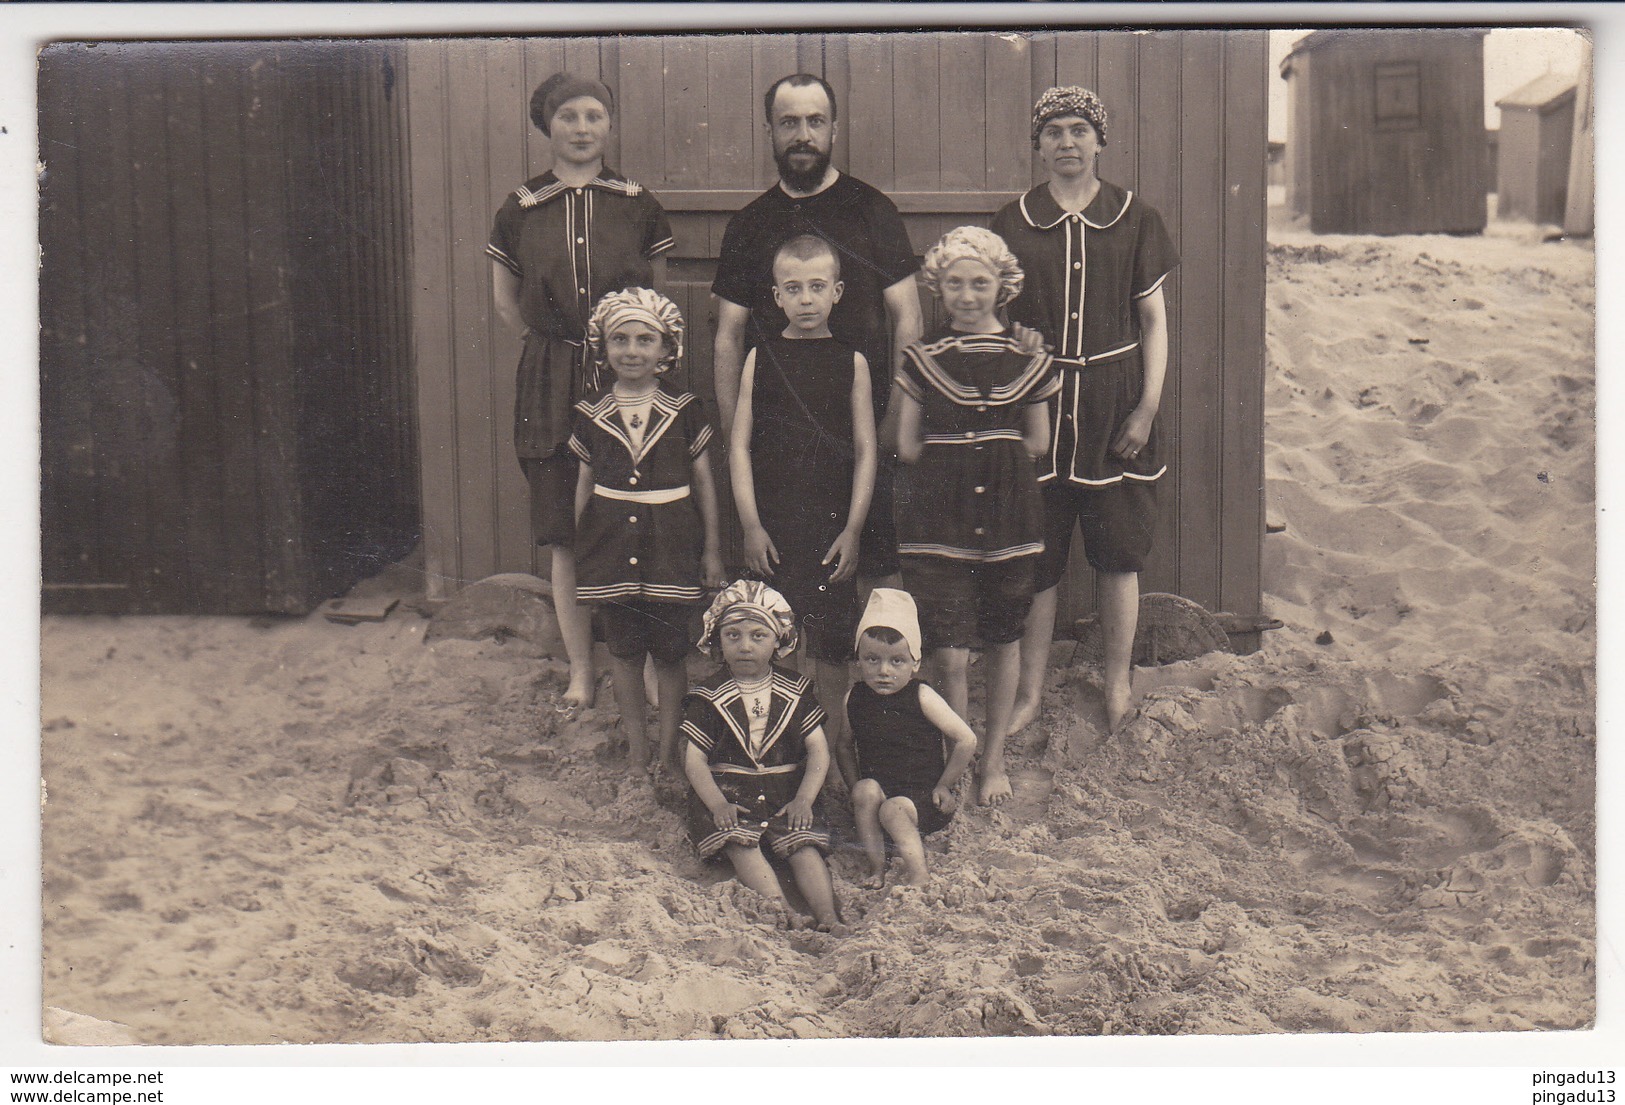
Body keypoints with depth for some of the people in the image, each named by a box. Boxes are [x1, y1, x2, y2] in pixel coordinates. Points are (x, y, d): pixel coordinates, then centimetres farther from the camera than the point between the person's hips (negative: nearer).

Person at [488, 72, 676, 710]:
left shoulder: (637, 206, 5)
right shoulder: (520, 210, 6)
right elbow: (506, 304, 15)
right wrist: (556, 341, 9)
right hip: (552, 385, 1)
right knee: (565, 537, 2)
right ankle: (581, 671, 14)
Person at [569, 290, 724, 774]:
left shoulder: (684, 410, -2)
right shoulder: (590, 414, 2)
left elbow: (704, 482, 4)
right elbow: (585, 485, 10)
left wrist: (711, 549, 4)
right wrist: (579, 549, 10)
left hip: (671, 548, -1)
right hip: (612, 547, 2)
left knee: (671, 653, 3)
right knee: (624, 653, 9)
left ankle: (668, 753, 17)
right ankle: (637, 753, 23)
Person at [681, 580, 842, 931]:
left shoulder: (796, 691, 6)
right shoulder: (709, 697, 2)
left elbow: (818, 751, 3)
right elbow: (694, 759, -3)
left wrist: (804, 799, -12)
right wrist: (717, 803, -19)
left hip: (788, 791, 2)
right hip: (730, 792, -2)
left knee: (804, 845, -24)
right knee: (740, 843, -29)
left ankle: (828, 919, -33)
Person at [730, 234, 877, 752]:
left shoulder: (851, 362, 3)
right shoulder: (760, 358, 4)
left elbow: (866, 452, 3)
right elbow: (740, 446, 3)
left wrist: (853, 530, -3)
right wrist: (750, 524, -4)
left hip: (832, 527, 0)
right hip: (771, 526, 0)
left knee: (831, 651, 3)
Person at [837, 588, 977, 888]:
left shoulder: (921, 697, -13)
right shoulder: (855, 698, -1)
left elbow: (966, 740, -10)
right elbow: (844, 746, 14)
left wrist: (944, 785, -5)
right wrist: (855, 787, 1)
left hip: (923, 798, -4)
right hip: (876, 792, 4)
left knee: (893, 810, -33)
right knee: (866, 791, -28)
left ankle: (917, 874, -18)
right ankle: (876, 869, -19)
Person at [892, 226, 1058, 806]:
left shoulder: (1026, 355, 3)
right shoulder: (923, 355, 1)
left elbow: (1038, 442, 10)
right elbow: (907, 445, 4)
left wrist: (966, 451, 8)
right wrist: (972, 454, 4)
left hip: (1008, 514, 2)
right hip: (938, 517, -1)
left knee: (1003, 641, 12)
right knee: (949, 655, -5)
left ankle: (993, 759, 28)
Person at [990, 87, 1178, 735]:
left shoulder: (1135, 220, 4)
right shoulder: (1012, 224, 5)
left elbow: (1154, 321, 6)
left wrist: (1148, 406, -3)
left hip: (1114, 408, 0)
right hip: (1036, 407, 0)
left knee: (1119, 558, 6)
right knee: (1035, 560, 2)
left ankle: (1117, 688, 21)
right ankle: (1030, 693, 15)